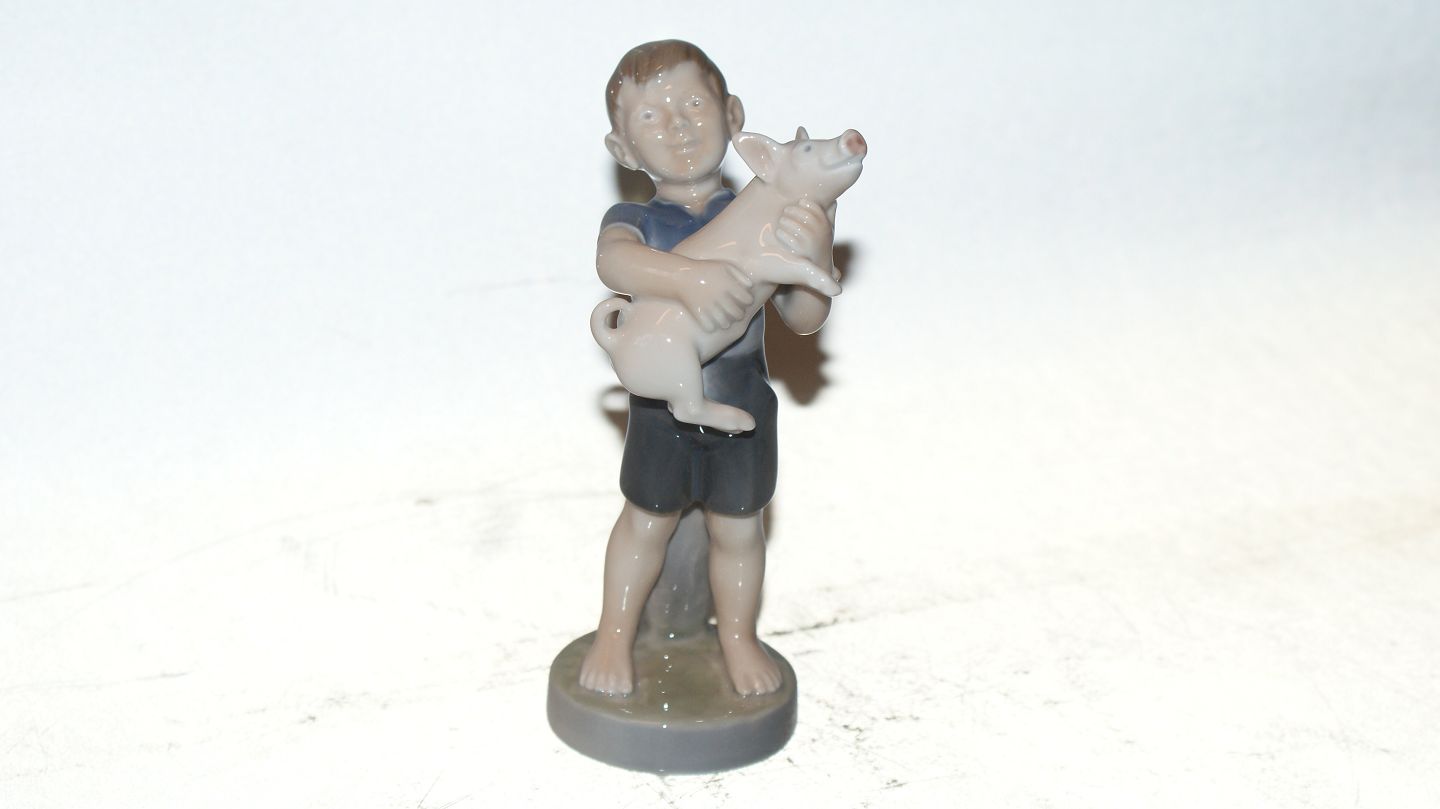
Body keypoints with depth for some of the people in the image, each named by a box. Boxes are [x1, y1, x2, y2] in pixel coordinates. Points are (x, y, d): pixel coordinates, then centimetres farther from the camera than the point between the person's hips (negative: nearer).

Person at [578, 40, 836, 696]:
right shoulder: (633, 221, -11)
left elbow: (804, 319, -12)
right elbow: (614, 260, -36)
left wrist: (814, 257, -32)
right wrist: (687, 279, -54)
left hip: (743, 410, 1)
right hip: (660, 409, -1)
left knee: (737, 529, 16)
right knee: (646, 523, 18)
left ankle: (737, 637, 41)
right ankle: (615, 637, 39)